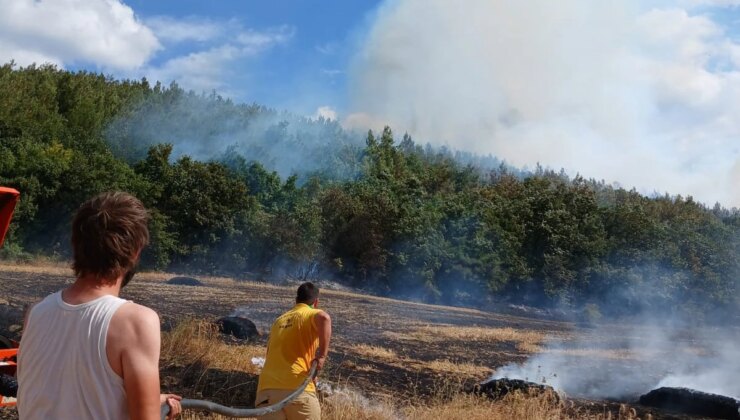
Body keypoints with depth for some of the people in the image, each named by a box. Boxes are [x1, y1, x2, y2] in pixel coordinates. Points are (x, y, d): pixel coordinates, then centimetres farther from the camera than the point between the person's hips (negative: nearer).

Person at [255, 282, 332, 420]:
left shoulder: (279, 320, 25)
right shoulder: (313, 314, 6)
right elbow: (324, 318, -20)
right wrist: (322, 354, -16)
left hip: (267, 388, 5)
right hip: (297, 388, -5)